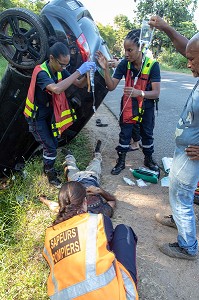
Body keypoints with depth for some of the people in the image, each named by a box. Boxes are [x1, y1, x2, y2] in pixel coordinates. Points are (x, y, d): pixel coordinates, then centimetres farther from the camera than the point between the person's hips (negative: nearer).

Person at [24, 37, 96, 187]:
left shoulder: (60, 70, -7)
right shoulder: (41, 72, -29)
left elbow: (80, 84, -4)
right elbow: (57, 89, -49)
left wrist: (87, 73, -25)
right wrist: (79, 71, -45)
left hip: (49, 112, 7)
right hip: (36, 115, -7)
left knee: (53, 143, 15)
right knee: (50, 147, -4)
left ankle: (47, 168, 37)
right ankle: (51, 175, 18)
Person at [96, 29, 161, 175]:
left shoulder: (152, 65, -21)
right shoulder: (124, 64, -16)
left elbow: (156, 93, -25)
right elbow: (111, 86, -16)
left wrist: (139, 93, -44)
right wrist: (106, 69, -31)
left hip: (146, 107, 0)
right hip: (128, 105, 1)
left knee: (147, 134, 16)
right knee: (125, 134, 7)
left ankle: (148, 159, 38)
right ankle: (121, 161, 24)